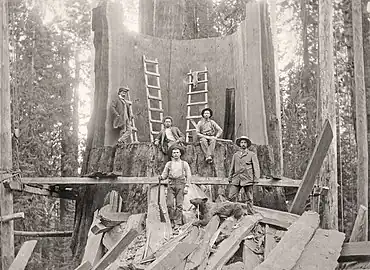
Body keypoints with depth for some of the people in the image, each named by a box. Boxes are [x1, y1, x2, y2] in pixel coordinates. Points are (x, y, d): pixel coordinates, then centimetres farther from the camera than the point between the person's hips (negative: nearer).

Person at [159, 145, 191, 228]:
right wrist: (161, 177, -12)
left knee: (179, 205, -6)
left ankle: (178, 223, -1)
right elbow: (165, 175, 11)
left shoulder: (184, 164, 7)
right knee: (170, 204, -9)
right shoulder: (168, 164, 12)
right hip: (171, 185, 2)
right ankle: (172, 220, 8)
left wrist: (186, 186, -6)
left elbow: (188, 176, 4)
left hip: (180, 185, -1)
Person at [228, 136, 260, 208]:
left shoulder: (252, 155, 8)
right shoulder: (235, 155, 18)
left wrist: (256, 178, -6)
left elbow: (256, 167, 3)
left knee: (249, 199, -1)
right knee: (231, 197, -8)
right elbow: (232, 168, 20)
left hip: (247, 179, -3)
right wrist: (230, 178, 14)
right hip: (236, 179, 3)